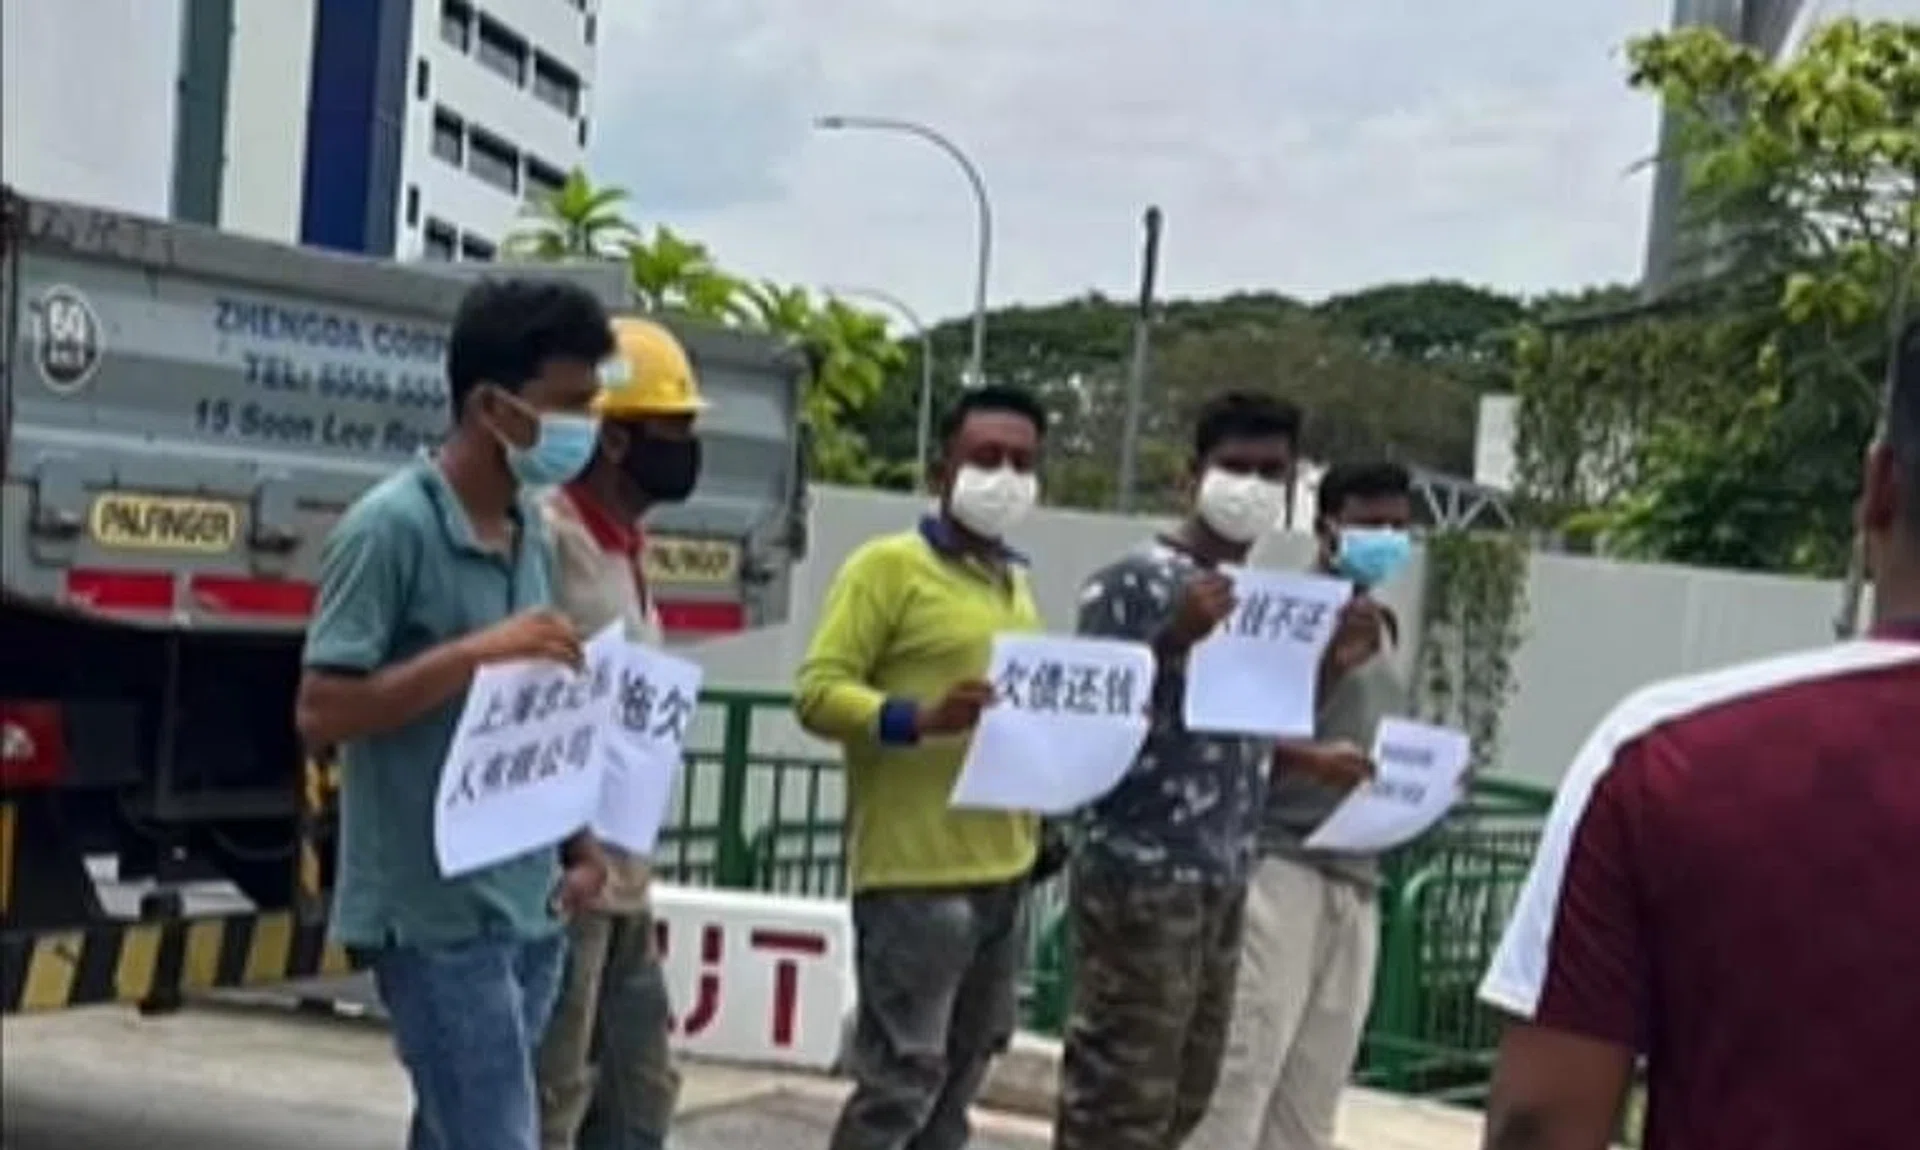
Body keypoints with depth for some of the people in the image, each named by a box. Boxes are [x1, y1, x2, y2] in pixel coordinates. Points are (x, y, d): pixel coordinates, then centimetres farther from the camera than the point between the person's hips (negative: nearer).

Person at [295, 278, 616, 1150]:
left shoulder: (531, 531, 11)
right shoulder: (392, 527, -13)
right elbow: (320, 712, -16)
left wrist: (577, 842, 10)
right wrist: (478, 651, -23)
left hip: (524, 905, 8)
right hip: (434, 912, -8)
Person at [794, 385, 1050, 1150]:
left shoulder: (1014, 583, 17)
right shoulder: (887, 566, -7)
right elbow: (818, 692, -14)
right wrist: (920, 719, -28)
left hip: (1003, 868, 8)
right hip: (915, 869, -8)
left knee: (962, 1070, 15)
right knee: (901, 1077, -6)